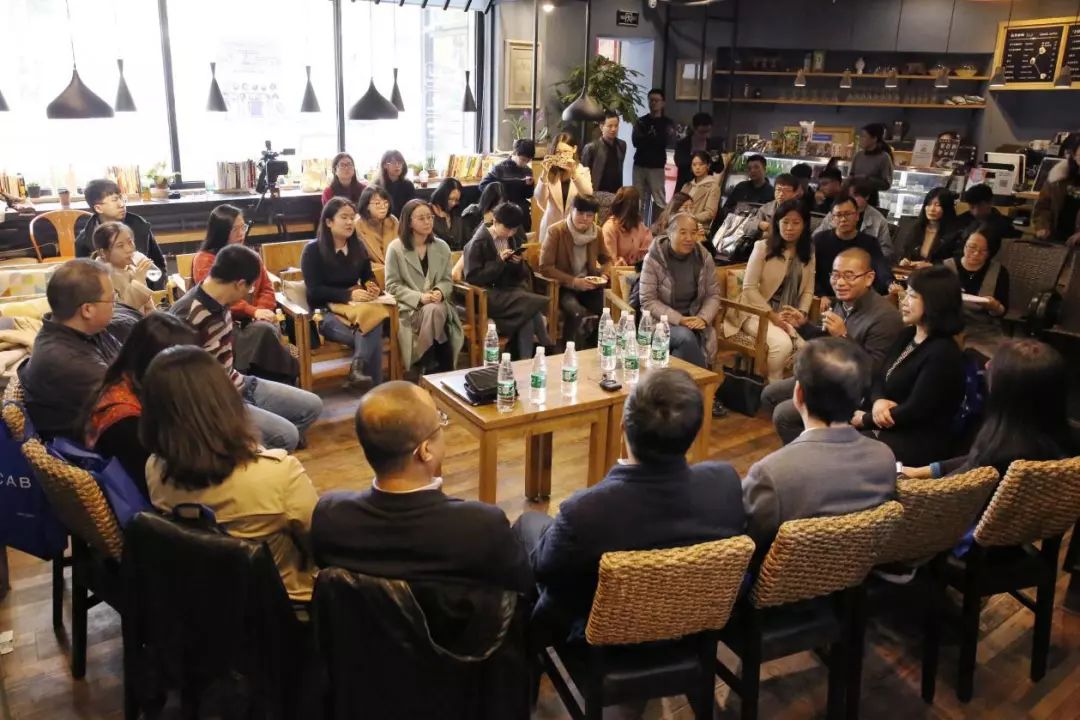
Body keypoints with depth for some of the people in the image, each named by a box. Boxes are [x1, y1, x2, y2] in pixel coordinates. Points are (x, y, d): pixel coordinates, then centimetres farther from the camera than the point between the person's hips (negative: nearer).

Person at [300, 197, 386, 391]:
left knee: (375, 325, -36)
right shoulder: (313, 250, -4)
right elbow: (314, 291, -13)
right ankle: (374, 389, -28)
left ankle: (357, 371, -37)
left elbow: (369, 277, 17)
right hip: (326, 312, -4)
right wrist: (349, 295, -25)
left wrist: (373, 289, -11)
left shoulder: (358, 247, 13)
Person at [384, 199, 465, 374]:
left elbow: (447, 281, 11)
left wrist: (440, 292, -13)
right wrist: (419, 297, -17)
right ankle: (439, 368, -20)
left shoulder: (442, 247, 10)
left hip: (437, 305, 3)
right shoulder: (396, 248, -2)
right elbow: (392, 286, -4)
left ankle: (429, 367, -19)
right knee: (433, 311, -34)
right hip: (408, 307, -3)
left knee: (437, 310, -33)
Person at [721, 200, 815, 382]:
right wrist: (772, 315, -15)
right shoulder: (763, 247, -6)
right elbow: (749, 288, -9)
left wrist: (801, 314, -8)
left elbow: (808, 290, 10)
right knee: (783, 344, -32)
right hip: (758, 312, -4)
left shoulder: (808, 252, 8)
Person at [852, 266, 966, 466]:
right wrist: (878, 401, -11)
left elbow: (913, 411, -21)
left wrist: (865, 419, -10)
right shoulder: (908, 335, 10)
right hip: (888, 430, 8)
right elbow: (880, 378, 13)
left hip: (919, 444, -8)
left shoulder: (942, 354, -19)